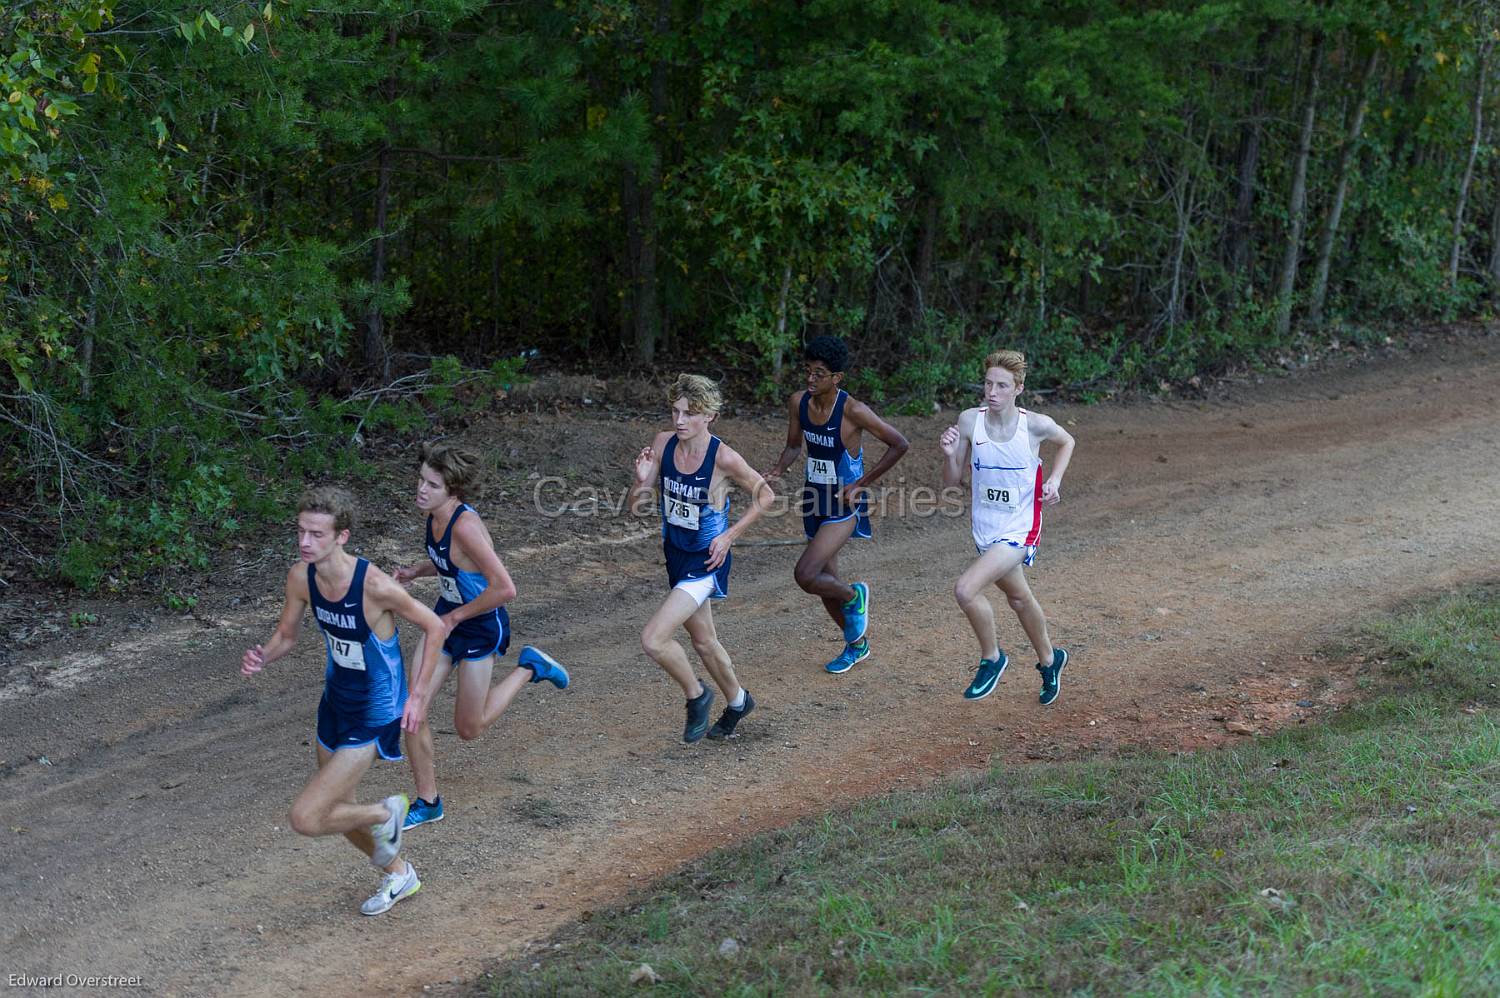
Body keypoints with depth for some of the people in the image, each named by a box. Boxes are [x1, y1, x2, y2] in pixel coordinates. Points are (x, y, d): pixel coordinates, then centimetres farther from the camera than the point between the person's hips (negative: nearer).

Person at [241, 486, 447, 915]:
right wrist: (262, 657, -17)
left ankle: (385, 814, 16)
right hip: (335, 702, 7)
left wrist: (418, 695, -14)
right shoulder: (301, 576, -12)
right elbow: (286, 635, 5)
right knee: (335, 811, 22)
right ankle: (399, 875, 48)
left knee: (306, 819, -12)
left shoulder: (374, 585, -30)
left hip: (374, 717, -7)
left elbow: (435, 628, -16)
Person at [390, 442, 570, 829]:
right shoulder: (435, 515, -5)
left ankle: (530, 667, 25)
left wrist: (455, 617, -22)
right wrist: (415, 572, -3)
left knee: (469, 729, 8)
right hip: (445, 619, 7)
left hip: (480, 628, -7)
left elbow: (504, 588, -34)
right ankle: (427, 802, 14)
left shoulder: (465, 525, -31)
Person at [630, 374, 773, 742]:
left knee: (653, 639, -17)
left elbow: (765, 495, -7)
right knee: (703, 641, 23)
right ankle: (737, 701, 48)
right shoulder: (663, 443, -8)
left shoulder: (723, 458, -23)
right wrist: (641, 481, -24)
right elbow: (636, 504, -3)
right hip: (676, 556, 7)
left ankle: (696, 696, 10)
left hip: (705, 563, -7)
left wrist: (729, 536, -12)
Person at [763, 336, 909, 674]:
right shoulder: (798, 403, -4)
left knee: (805, 575, -19)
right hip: (815, 502, 7)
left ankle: (854, 597, 11)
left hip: (845, 506, -7)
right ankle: (856, 644, 38)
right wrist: (776, 471, -9)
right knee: (825, 581, 16)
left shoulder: (853, 410, -21)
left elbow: (899, 444, -14)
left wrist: (862, 484, -14)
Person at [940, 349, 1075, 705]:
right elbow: (951, 480, -2)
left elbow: (1066, 442, 9)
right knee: (1019, 598, 24)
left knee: (965, 590, -22)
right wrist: (949, 455, -21)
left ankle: (991, 658, 3)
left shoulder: (1036, 425, -15)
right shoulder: (969, 420, -9)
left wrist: (1055, 479, -5)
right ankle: (1049, 659, 50)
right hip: (985, 530, 5)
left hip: (1019, 530, -5)